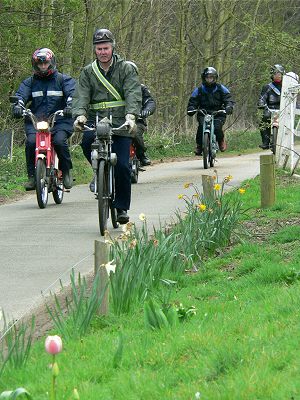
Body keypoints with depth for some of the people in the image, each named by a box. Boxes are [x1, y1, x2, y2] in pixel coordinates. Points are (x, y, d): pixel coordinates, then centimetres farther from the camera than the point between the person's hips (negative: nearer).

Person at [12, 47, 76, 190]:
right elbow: (21, 94, 3)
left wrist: (70, 105, -27)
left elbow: (73, 92, -5)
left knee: (59, 141, -29)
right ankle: (32, 176, -13)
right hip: (35, 120, 2)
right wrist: (18, 106, -20)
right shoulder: (30, 82, 17)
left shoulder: (63, 79, 10)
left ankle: (66, 171, -7)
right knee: (31, 141, -25)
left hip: (59, 120, -2)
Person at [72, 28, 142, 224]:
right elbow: (81, 96, -2)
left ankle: (122, 208, 6)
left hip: (121, 122, -2)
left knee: (122, 166, -9)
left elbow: (133, 95, -9)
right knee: (87, 141, -31)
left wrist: (130, 115, -28)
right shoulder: (88, 72, 11)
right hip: (96, 120, 2)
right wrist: (80, 115, -23)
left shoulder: (126, 69, 3)